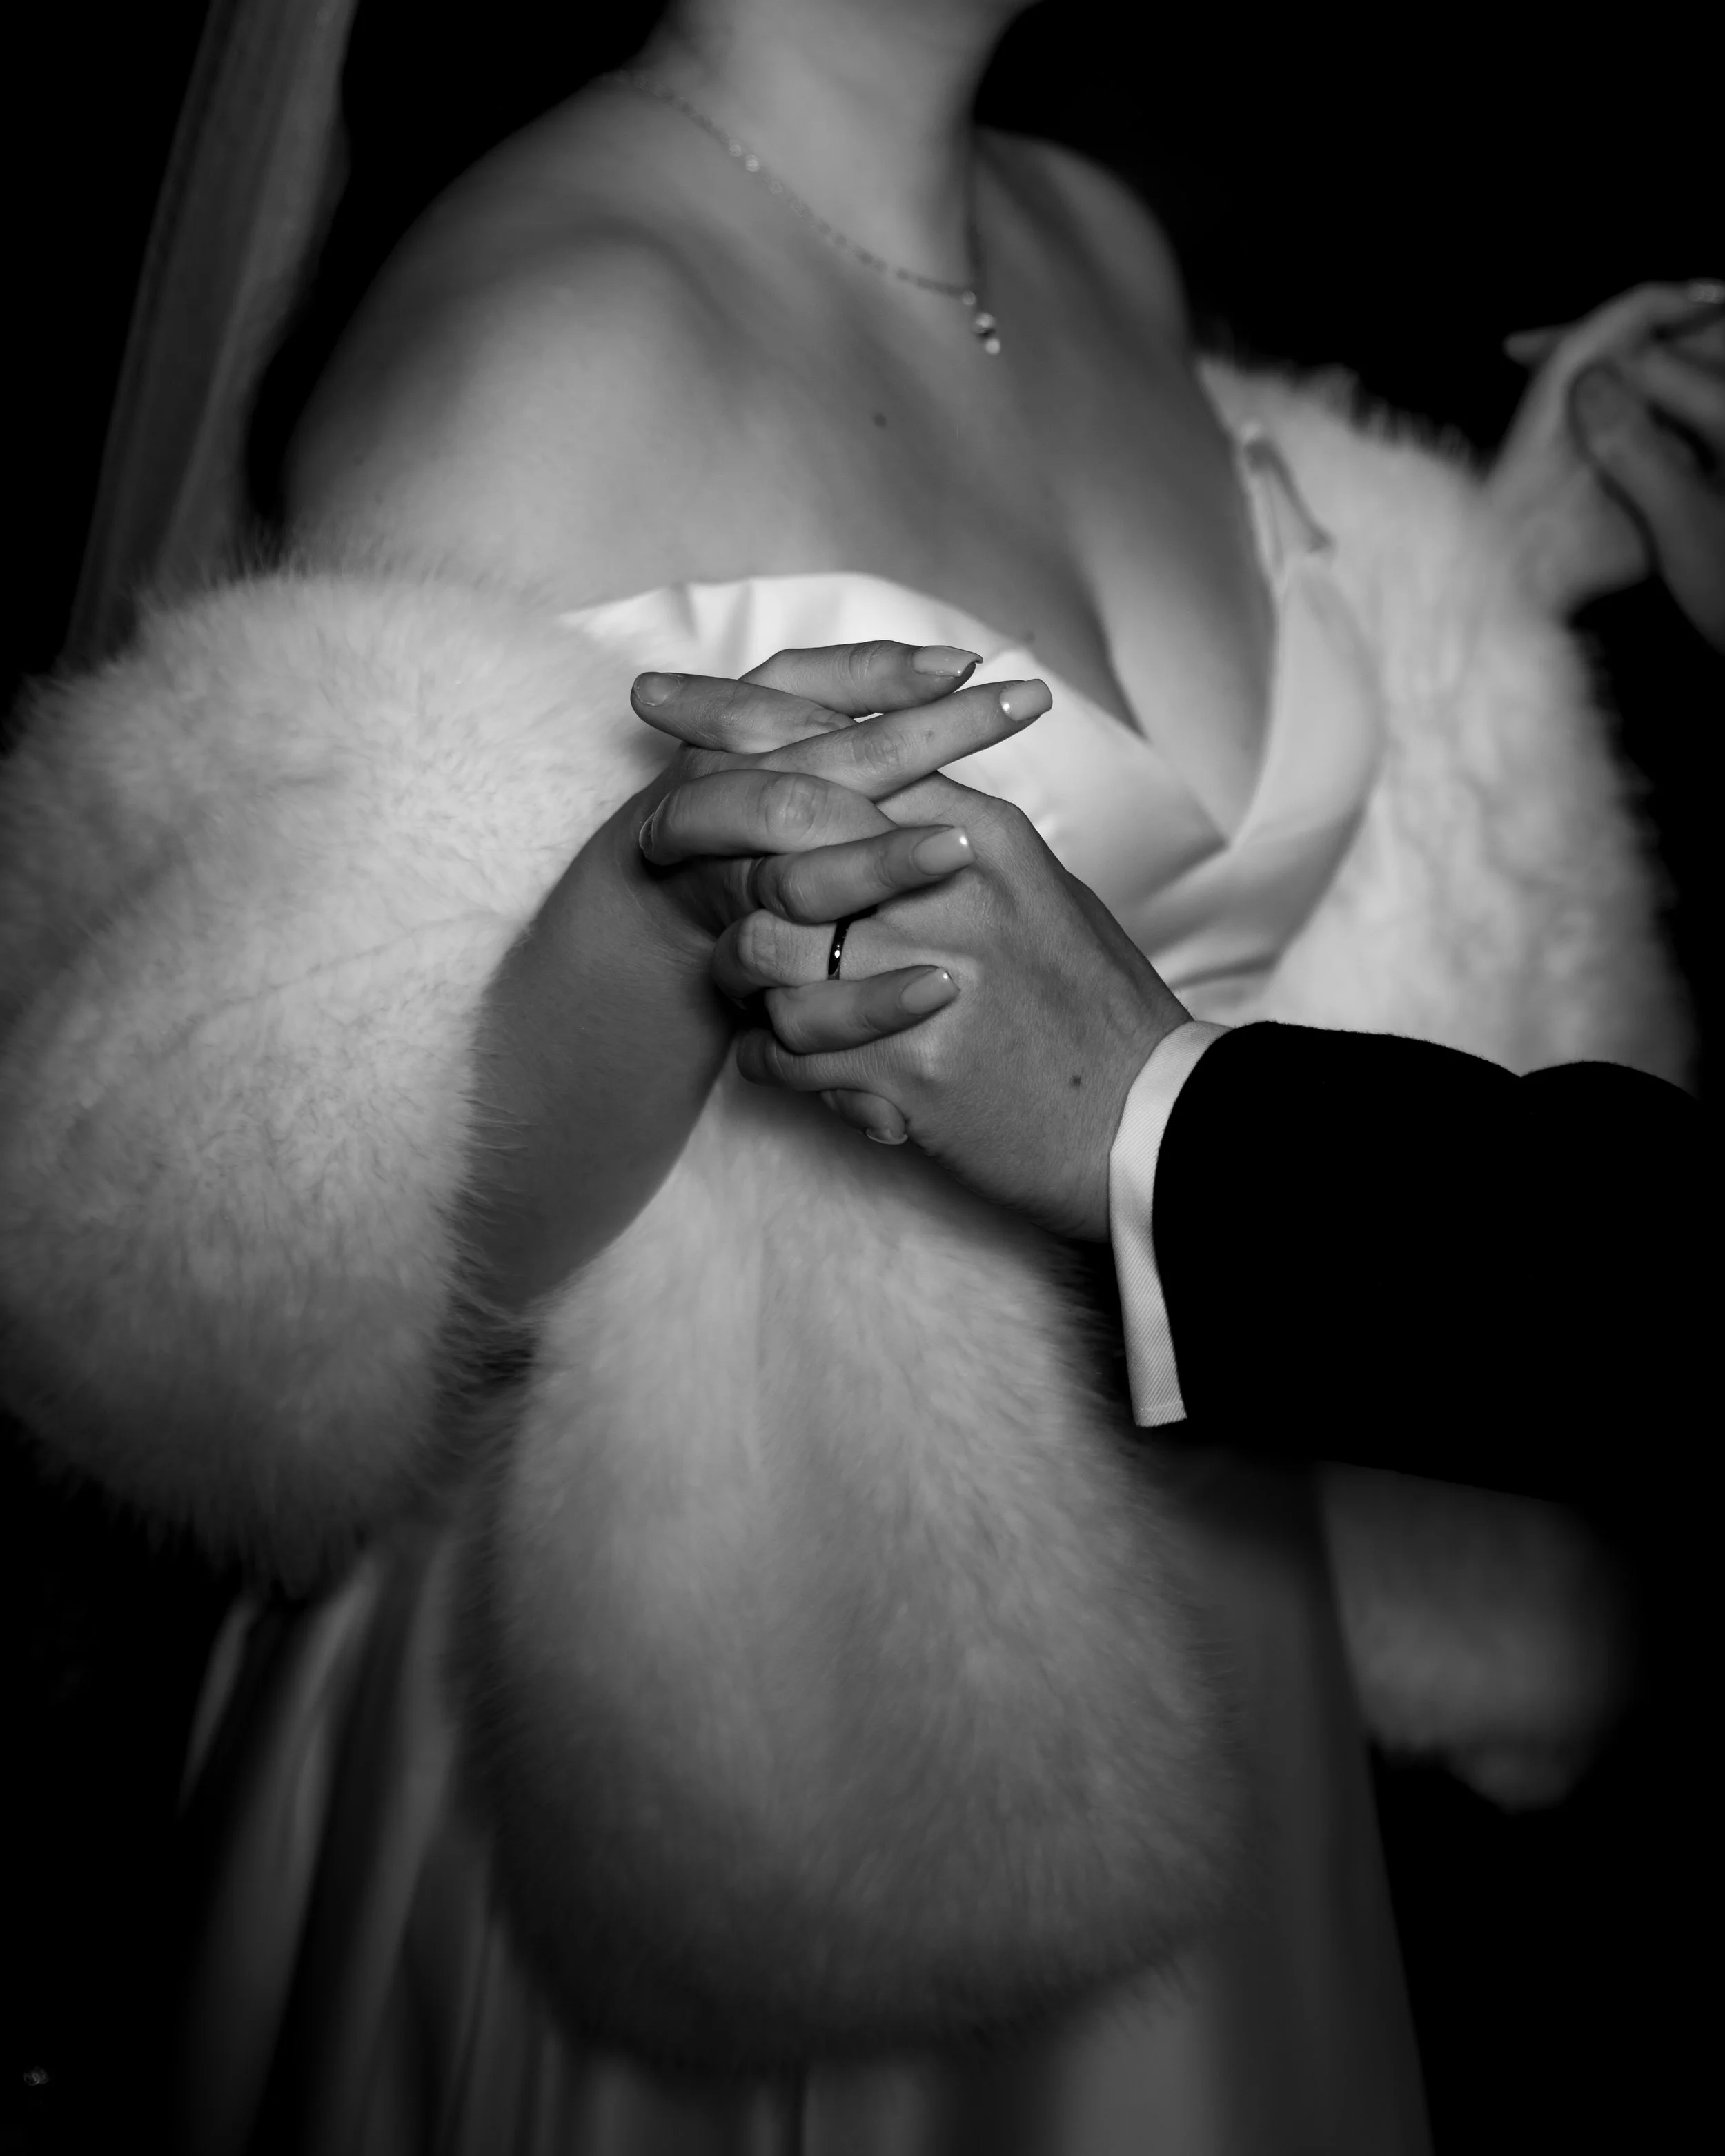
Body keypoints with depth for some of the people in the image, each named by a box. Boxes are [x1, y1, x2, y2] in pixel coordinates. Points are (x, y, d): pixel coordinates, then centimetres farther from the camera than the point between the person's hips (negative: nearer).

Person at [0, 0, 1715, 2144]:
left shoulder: (1103, 243, 5)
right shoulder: (548, 321, -18)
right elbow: (349, 1260, -19)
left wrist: (1499, 563, 10)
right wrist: (682, 896, -35)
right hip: (701, 1638, -6)